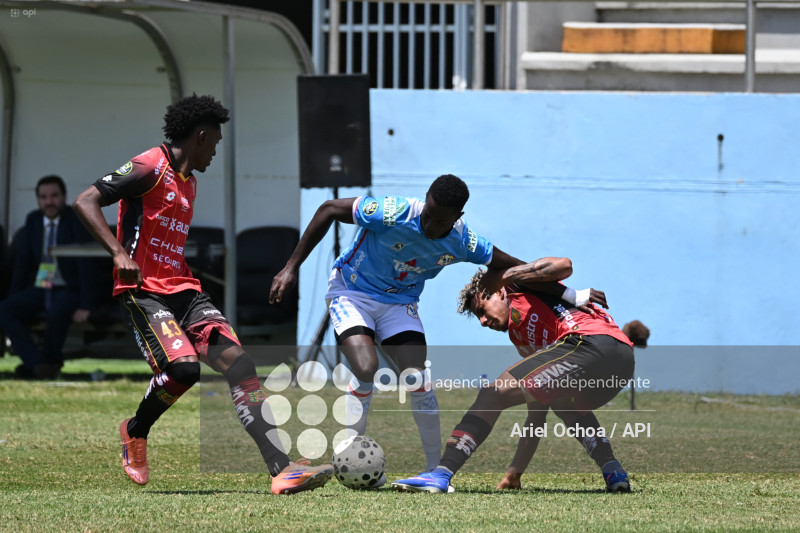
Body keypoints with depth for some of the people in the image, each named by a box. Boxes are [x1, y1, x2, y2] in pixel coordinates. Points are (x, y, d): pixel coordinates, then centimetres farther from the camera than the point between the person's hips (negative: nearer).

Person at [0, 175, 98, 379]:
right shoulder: (33, 220, 7)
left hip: (69, 290, -5)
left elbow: (86, 263, -15)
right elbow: (22, 261, 9)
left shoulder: (77, 220, -9)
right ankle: (37, 363, -25)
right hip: (39, 289, 5)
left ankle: (50, 360, -12)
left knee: (57, 312, -38)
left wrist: (85, 306, -22)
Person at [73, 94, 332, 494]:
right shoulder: (150, 169, -7)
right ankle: (135, 432, 4)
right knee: (183, 367, -28)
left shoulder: (188, 183, 21)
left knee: (239, 365, -10)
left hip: (183, 291, 8)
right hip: (143, 292, -8)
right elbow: (85, 202, -15)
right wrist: (119, 253, -25)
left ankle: (281, 469, -18)